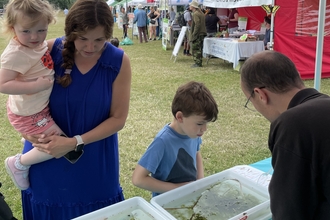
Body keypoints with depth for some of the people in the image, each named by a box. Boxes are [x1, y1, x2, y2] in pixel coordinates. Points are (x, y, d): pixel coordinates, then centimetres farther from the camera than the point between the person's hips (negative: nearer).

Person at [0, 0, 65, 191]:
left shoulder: (39, 43, -5)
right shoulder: (16, 54, -31)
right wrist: (37, 85, -35)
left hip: (39, 105, 10)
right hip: (28, 114, -9)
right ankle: (19, 163, 12)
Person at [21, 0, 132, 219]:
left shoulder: (119, 62, -14)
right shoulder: (51, 50, -13)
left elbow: (118, 119, -11)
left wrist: (75, 142, -20)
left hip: (94, 162, 0)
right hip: (46, 157, 1)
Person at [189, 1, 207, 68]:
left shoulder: (195, 14, -14)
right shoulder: (201, 13, 15)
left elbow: (197, 24, -23)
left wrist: (194, 34, -20)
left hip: (197, 34, -10)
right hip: (202, 33, 10)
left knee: (196, 49, -4)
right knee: (199, 49, 14)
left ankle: (198, 63, -3)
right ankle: (199, 62, 20)